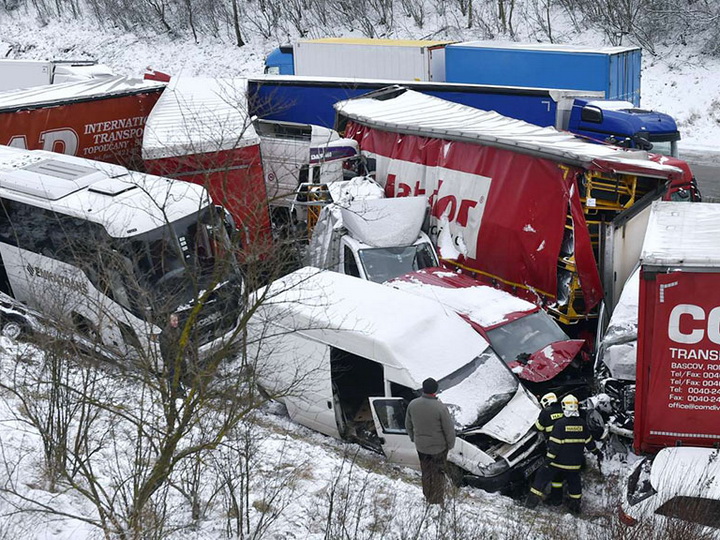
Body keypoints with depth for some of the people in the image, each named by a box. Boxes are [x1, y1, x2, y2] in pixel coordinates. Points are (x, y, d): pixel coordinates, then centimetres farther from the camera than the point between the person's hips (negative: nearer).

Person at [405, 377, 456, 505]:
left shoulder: (413, 404, -12)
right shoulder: (440, 407, -27)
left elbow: (408, 425, 3)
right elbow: (449, 429, -17)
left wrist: (413, 438, 20)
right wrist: (450, 444, 1)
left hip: (420, 446, 4)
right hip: (438, 447, -4)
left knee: (425, 472, 22)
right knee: (438, 473, 14)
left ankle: (428, 497, 36)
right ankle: (437, 500, 23)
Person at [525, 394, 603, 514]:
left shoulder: (560, 423, -16)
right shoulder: (582, 424, -1)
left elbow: (554, 444, -18)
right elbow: (589, 441, 11)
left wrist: (549, 458, -13)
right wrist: (597, 452, 27)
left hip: (559, 459, -4)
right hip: (575, 462, 4)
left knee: (543, 476, 8)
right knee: (574, 480, 21)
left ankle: (533, 500, 9)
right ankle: (575, 504, 24)